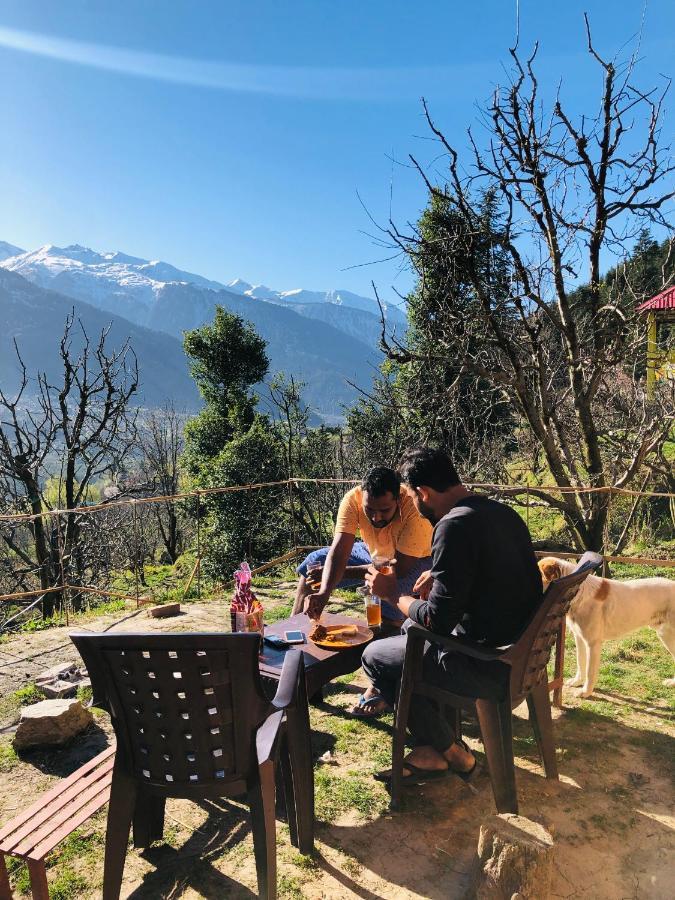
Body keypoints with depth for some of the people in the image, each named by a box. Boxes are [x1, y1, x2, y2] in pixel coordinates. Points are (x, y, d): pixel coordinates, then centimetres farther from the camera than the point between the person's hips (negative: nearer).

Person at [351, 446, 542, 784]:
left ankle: (451, 753, 16)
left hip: (491, 667, -9)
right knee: (411, 627, 25)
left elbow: (437, 620, -22)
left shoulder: (454, 526, -23)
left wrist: (393, 594, -5)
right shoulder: (502, 512, 5)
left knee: (374, 656, 7)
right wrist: (438, 575, 14)